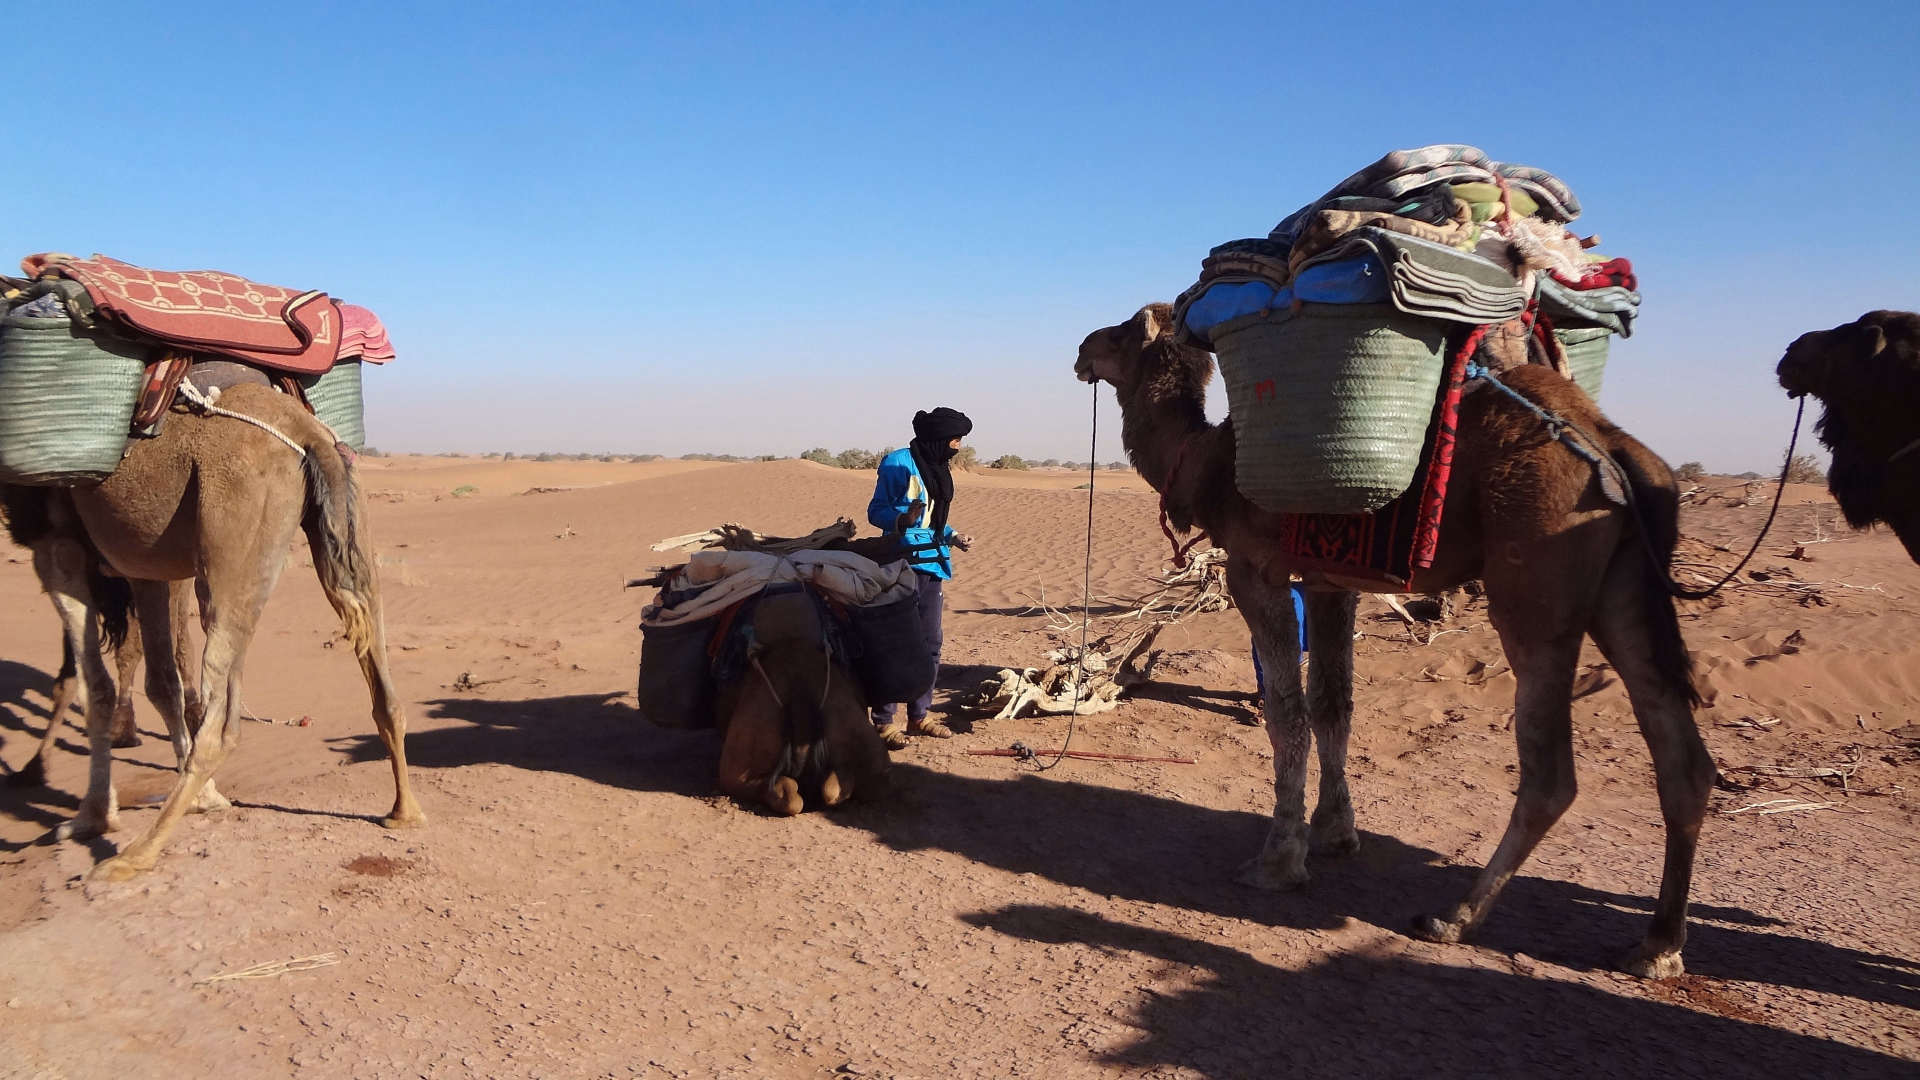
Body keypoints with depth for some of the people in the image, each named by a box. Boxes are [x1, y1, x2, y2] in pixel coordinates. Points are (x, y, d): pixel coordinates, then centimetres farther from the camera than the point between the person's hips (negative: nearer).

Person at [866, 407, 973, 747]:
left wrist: (953, 537, 9)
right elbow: (876, 511, -12)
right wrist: (902, 519, -29)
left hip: (932, 565, 8)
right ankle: (883, 721, 0)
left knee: (930, 644, 11)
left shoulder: (940, 468, 16)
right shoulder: (900, 463, -9)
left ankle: (918, 715, 21)